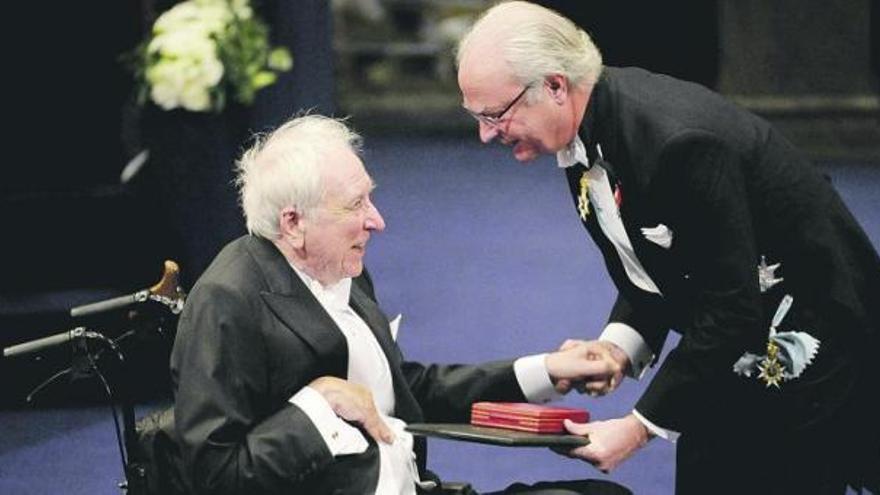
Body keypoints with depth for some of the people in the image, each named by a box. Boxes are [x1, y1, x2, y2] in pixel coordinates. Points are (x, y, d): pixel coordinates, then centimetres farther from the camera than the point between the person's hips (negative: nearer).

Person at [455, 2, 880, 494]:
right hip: (728, 354, 9)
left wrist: (642, 425, -24)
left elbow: (732, 309, -27)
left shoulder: (677, 139, -31)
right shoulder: (588, 130, -3)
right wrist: (619, 345, -11)